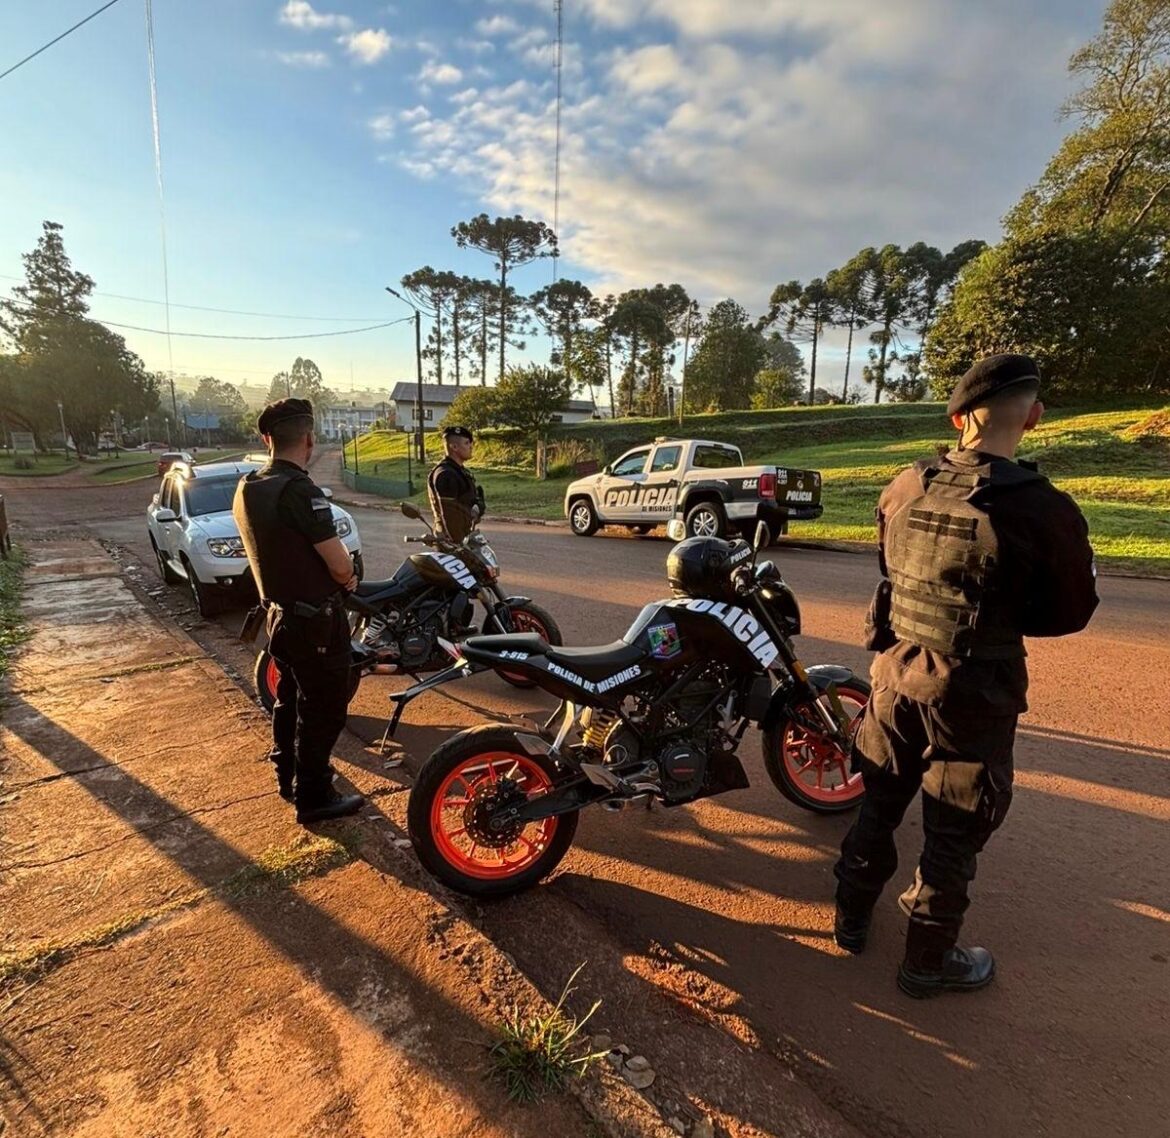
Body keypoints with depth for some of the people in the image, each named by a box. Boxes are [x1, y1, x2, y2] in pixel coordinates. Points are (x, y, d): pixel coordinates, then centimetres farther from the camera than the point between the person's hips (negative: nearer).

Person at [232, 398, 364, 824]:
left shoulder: (246, 489, 3)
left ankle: (288, 776, 40)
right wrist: (348, 575, -1)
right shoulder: (300, 490, -25)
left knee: (289, 699, 23)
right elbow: (341, 566, -24)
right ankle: (313, 797, 18)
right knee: (323, 710, 6)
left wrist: (337, 575, 7)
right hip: (315, 619, -9)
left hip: (278, 612, 9)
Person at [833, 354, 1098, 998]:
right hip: (973, 692, -4)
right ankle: (927, 961, 33)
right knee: (955, 830, 14)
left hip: (896, 673, 5)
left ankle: (852, 916, 41)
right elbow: (1071, 613, -5)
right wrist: (1000, 614, 7)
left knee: (880, 802, 22)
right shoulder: (1042, 511, -20)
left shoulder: (903, 489, -6)